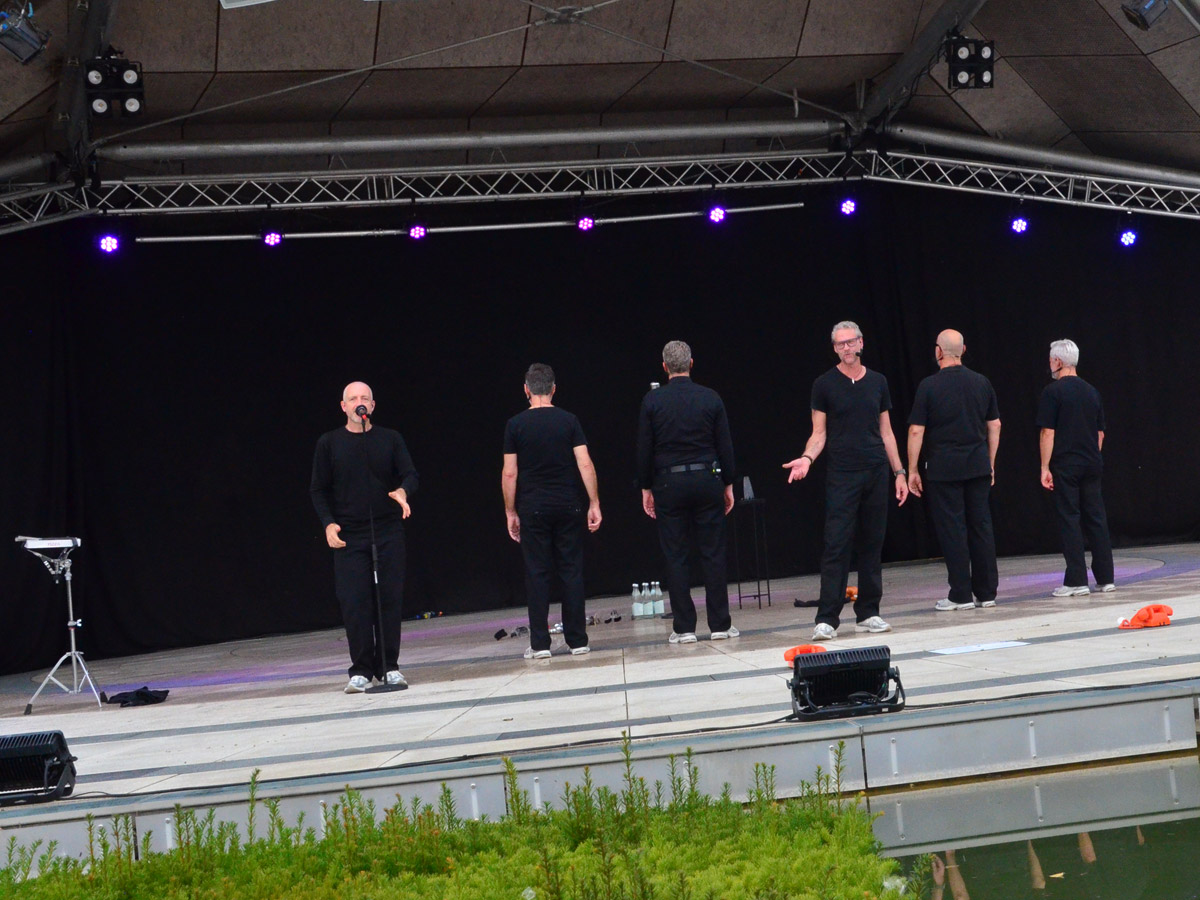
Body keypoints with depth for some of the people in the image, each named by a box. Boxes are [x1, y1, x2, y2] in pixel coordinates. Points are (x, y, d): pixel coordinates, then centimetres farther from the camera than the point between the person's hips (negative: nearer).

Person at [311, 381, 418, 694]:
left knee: (390, 599, 1)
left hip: (388, 533, 1)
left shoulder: (390, 439, 8)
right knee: (354, 603, -6)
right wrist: (328, 523, -6)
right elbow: (320, 490, 8)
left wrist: (403, 491, -20)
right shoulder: (329, 443, 7)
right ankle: (360, 671, -1)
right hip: (348, 536, -1)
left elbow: (410, 474, 3)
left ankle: (389, 667, 9)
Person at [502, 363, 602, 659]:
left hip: (532, 510, -1)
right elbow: (585, 464, -5)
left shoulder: (515, 425, -2)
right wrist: (594, 504, 0)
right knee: (571, 571, 5)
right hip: (567, 507, 1)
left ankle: (540, 644, 0)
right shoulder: (569, 421, 1)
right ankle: (577, 641, 6)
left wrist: (510, 512, 6)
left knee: (537, 574, 2)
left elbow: (509, 473, -2)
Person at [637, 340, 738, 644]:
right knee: (713, 554, 5)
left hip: (669, 484, -1)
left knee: (675, 558, 3)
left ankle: (684, 628, 2)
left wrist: (646, 488, 8)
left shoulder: (653, 401, -3)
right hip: (707, 480, 1)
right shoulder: (710, 398, 0)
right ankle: (720, 625, 5)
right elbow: (725, 446, 2)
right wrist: (728, 485, 11)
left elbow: (644, 449, -1)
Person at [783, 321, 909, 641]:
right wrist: (807, 458, -18)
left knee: (872, 543, 5)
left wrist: (899, 472, 9)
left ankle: (868, 614, 13)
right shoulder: (824, 385, 1)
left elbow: (886, 432, 14)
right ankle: (827, 619, -10)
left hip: (876, 473, 4)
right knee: (836, 545, -9)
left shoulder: (877, 382, 10)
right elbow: (819, 433, 1)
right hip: (842, 476, -4)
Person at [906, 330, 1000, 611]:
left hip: (944, 468, -4)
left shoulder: (929, 386, -7)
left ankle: (961, 595, 1)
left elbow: (916, 430, -8)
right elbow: (994, 425, 11)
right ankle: (986, 592, 11)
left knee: (952, 529, 0)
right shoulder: (981, 383, 7)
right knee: (981, 526, 8)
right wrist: (990, 463, 19)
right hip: (978, 466, 4)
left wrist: (912, 470, -2)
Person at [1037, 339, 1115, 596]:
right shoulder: (1092, 392, 11)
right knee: (1096, 519, 8)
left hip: (1065, 466, -5)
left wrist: (1045, 467, -9)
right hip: (1091, 464, 5)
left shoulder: (1053, 391, -7)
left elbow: (1048, 432, -11)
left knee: (1070, 520, -3)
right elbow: (1100, 433, 14)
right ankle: (1105, 578, 8)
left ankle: (1076, 581, -6)